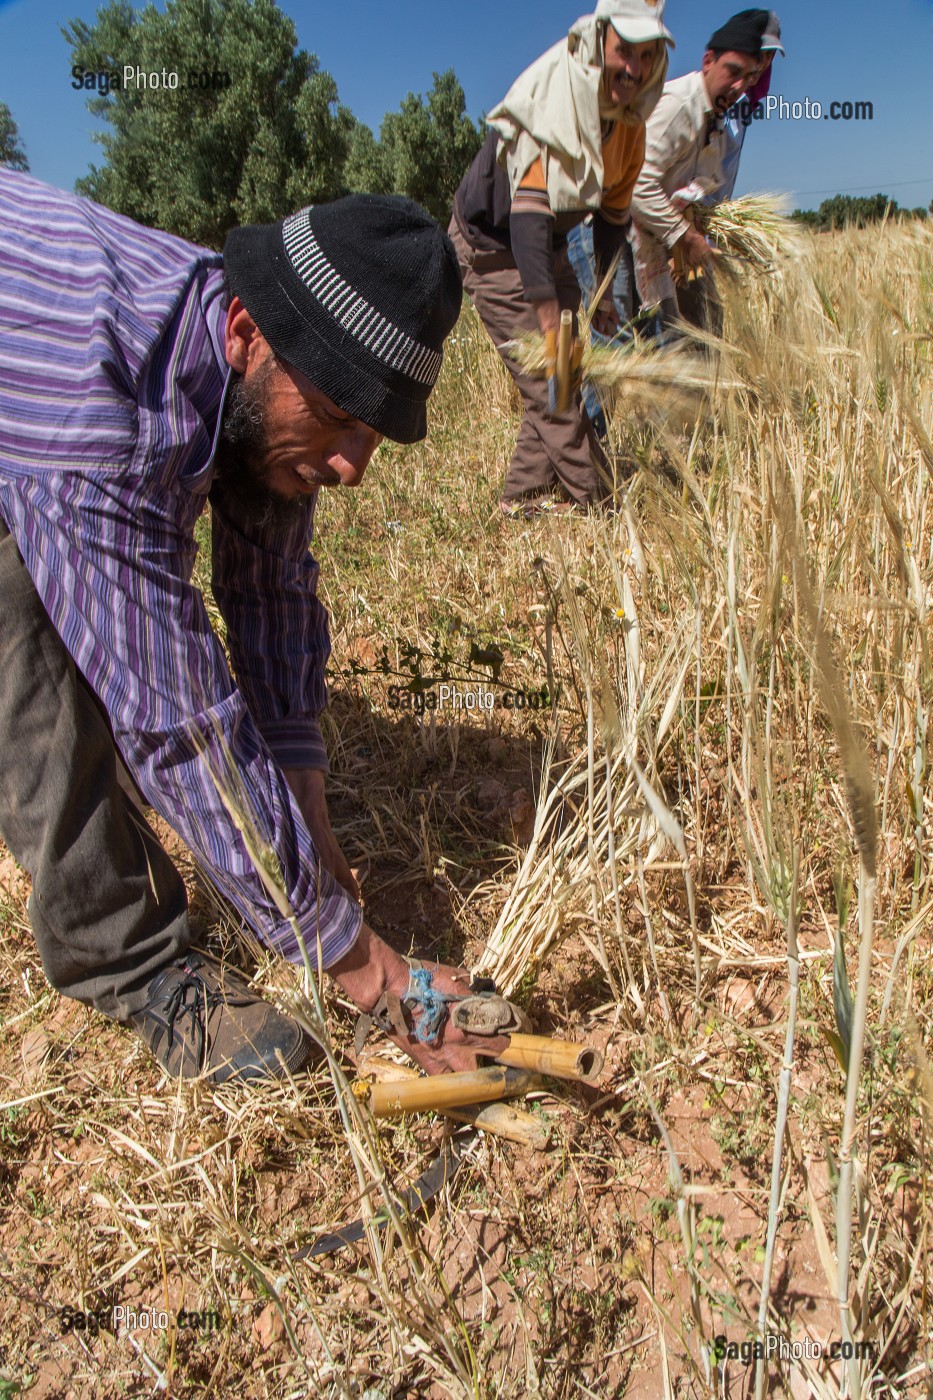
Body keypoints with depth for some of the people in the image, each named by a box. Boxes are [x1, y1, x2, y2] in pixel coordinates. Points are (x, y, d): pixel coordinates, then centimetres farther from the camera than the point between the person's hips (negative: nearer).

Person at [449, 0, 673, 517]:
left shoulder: (629, 120, -3)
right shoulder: (553, 101, -28)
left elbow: (614, 209, 9)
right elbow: (528, 209, -36)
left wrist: (605, 290, 6)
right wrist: (546, 310, -41)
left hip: (547, 247, 9)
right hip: (491, 247, -8)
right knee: (548, 381, -13)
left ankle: (523, 495, 12)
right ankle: (594, 502, -4)